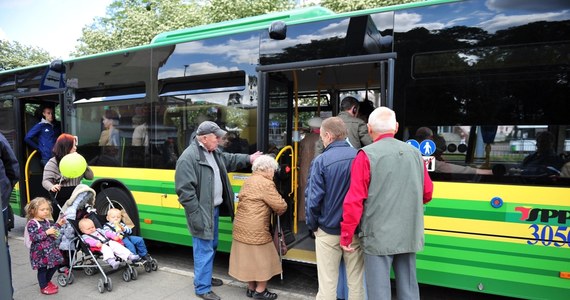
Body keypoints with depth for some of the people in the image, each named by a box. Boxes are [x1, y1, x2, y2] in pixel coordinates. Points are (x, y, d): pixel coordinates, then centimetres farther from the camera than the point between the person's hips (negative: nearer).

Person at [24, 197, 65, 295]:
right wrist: (47, 233, -28)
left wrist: (58, 224, 10)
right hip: (40, 251, -8)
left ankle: (47, 281, 36)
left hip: (50, 248, 8)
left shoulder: (46, 220, 7)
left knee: (56, 264, 15)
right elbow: (33, 237, -23)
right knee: (42, 269, 4)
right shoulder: (32, 223, -17)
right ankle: (44, 287, 21)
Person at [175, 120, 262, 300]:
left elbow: (230, 160, 28)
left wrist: (249, 159, 16)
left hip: (215, 209, 10)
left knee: (212, 246, 22)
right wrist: (196, 215, -22)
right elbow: (185, 190, -22)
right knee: (204, 250, 0)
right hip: (202, 212, -10)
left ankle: (205, 277, 40)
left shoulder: (214, 152, 8)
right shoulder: (188, 157, -21)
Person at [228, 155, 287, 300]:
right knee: (263, 260, 8)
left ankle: (251, 288, 31)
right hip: (255, 230, -9)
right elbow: (280, 207, -13)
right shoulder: (266, 184, -15)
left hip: (241, 226, 9)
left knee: (249, 258, 18)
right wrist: (283, 205, 9)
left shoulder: (248, 181, 13)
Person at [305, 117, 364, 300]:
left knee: (328, 284, 9)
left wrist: (313, 226, 2)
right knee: (356, 282, 14)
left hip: (328, 232, -3)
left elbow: (313, 200, -14)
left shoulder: (321, 161, -13)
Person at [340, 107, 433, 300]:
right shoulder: (414, 153, 5)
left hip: (378, 236, -5)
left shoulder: (366, 155, -11)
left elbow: (354, 201, -14)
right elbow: (427, 194, 12)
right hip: (409, 235, 5)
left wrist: (346, 235, -5)